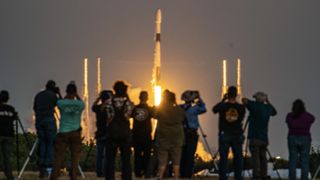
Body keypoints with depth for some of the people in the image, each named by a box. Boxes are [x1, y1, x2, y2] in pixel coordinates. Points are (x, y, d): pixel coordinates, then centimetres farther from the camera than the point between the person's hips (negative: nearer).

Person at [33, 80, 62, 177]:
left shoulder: (38, 95, 15)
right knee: (51, 143, -2)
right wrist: (59, 94, 16)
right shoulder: (53, 95, 1)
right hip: (49, 120, -5)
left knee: (42, 143, 7)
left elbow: (34, 108, 18)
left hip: (39, 120, 5)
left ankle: (42, 168, 1)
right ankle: (48, 167, -10)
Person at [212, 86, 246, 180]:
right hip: (237, 135, 1)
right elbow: (241, 119, 4)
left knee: (223, 158, 1)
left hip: (224, 135, -1)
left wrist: (223, 100, 14)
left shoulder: (223, 106, -7)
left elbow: (214, 109, 12)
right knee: (238, 158, 7)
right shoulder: (241, 107, -6)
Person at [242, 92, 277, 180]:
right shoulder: (268, 108, 11)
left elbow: (244, 100, -17)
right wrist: (268, 102, 28)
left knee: (255, 157, -9)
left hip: (255, 137, -6)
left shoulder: (255, 106, -7)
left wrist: (247, 101, 6)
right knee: (263, 157, 10)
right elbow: (274, 112, 33)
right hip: (264, 137, 6)